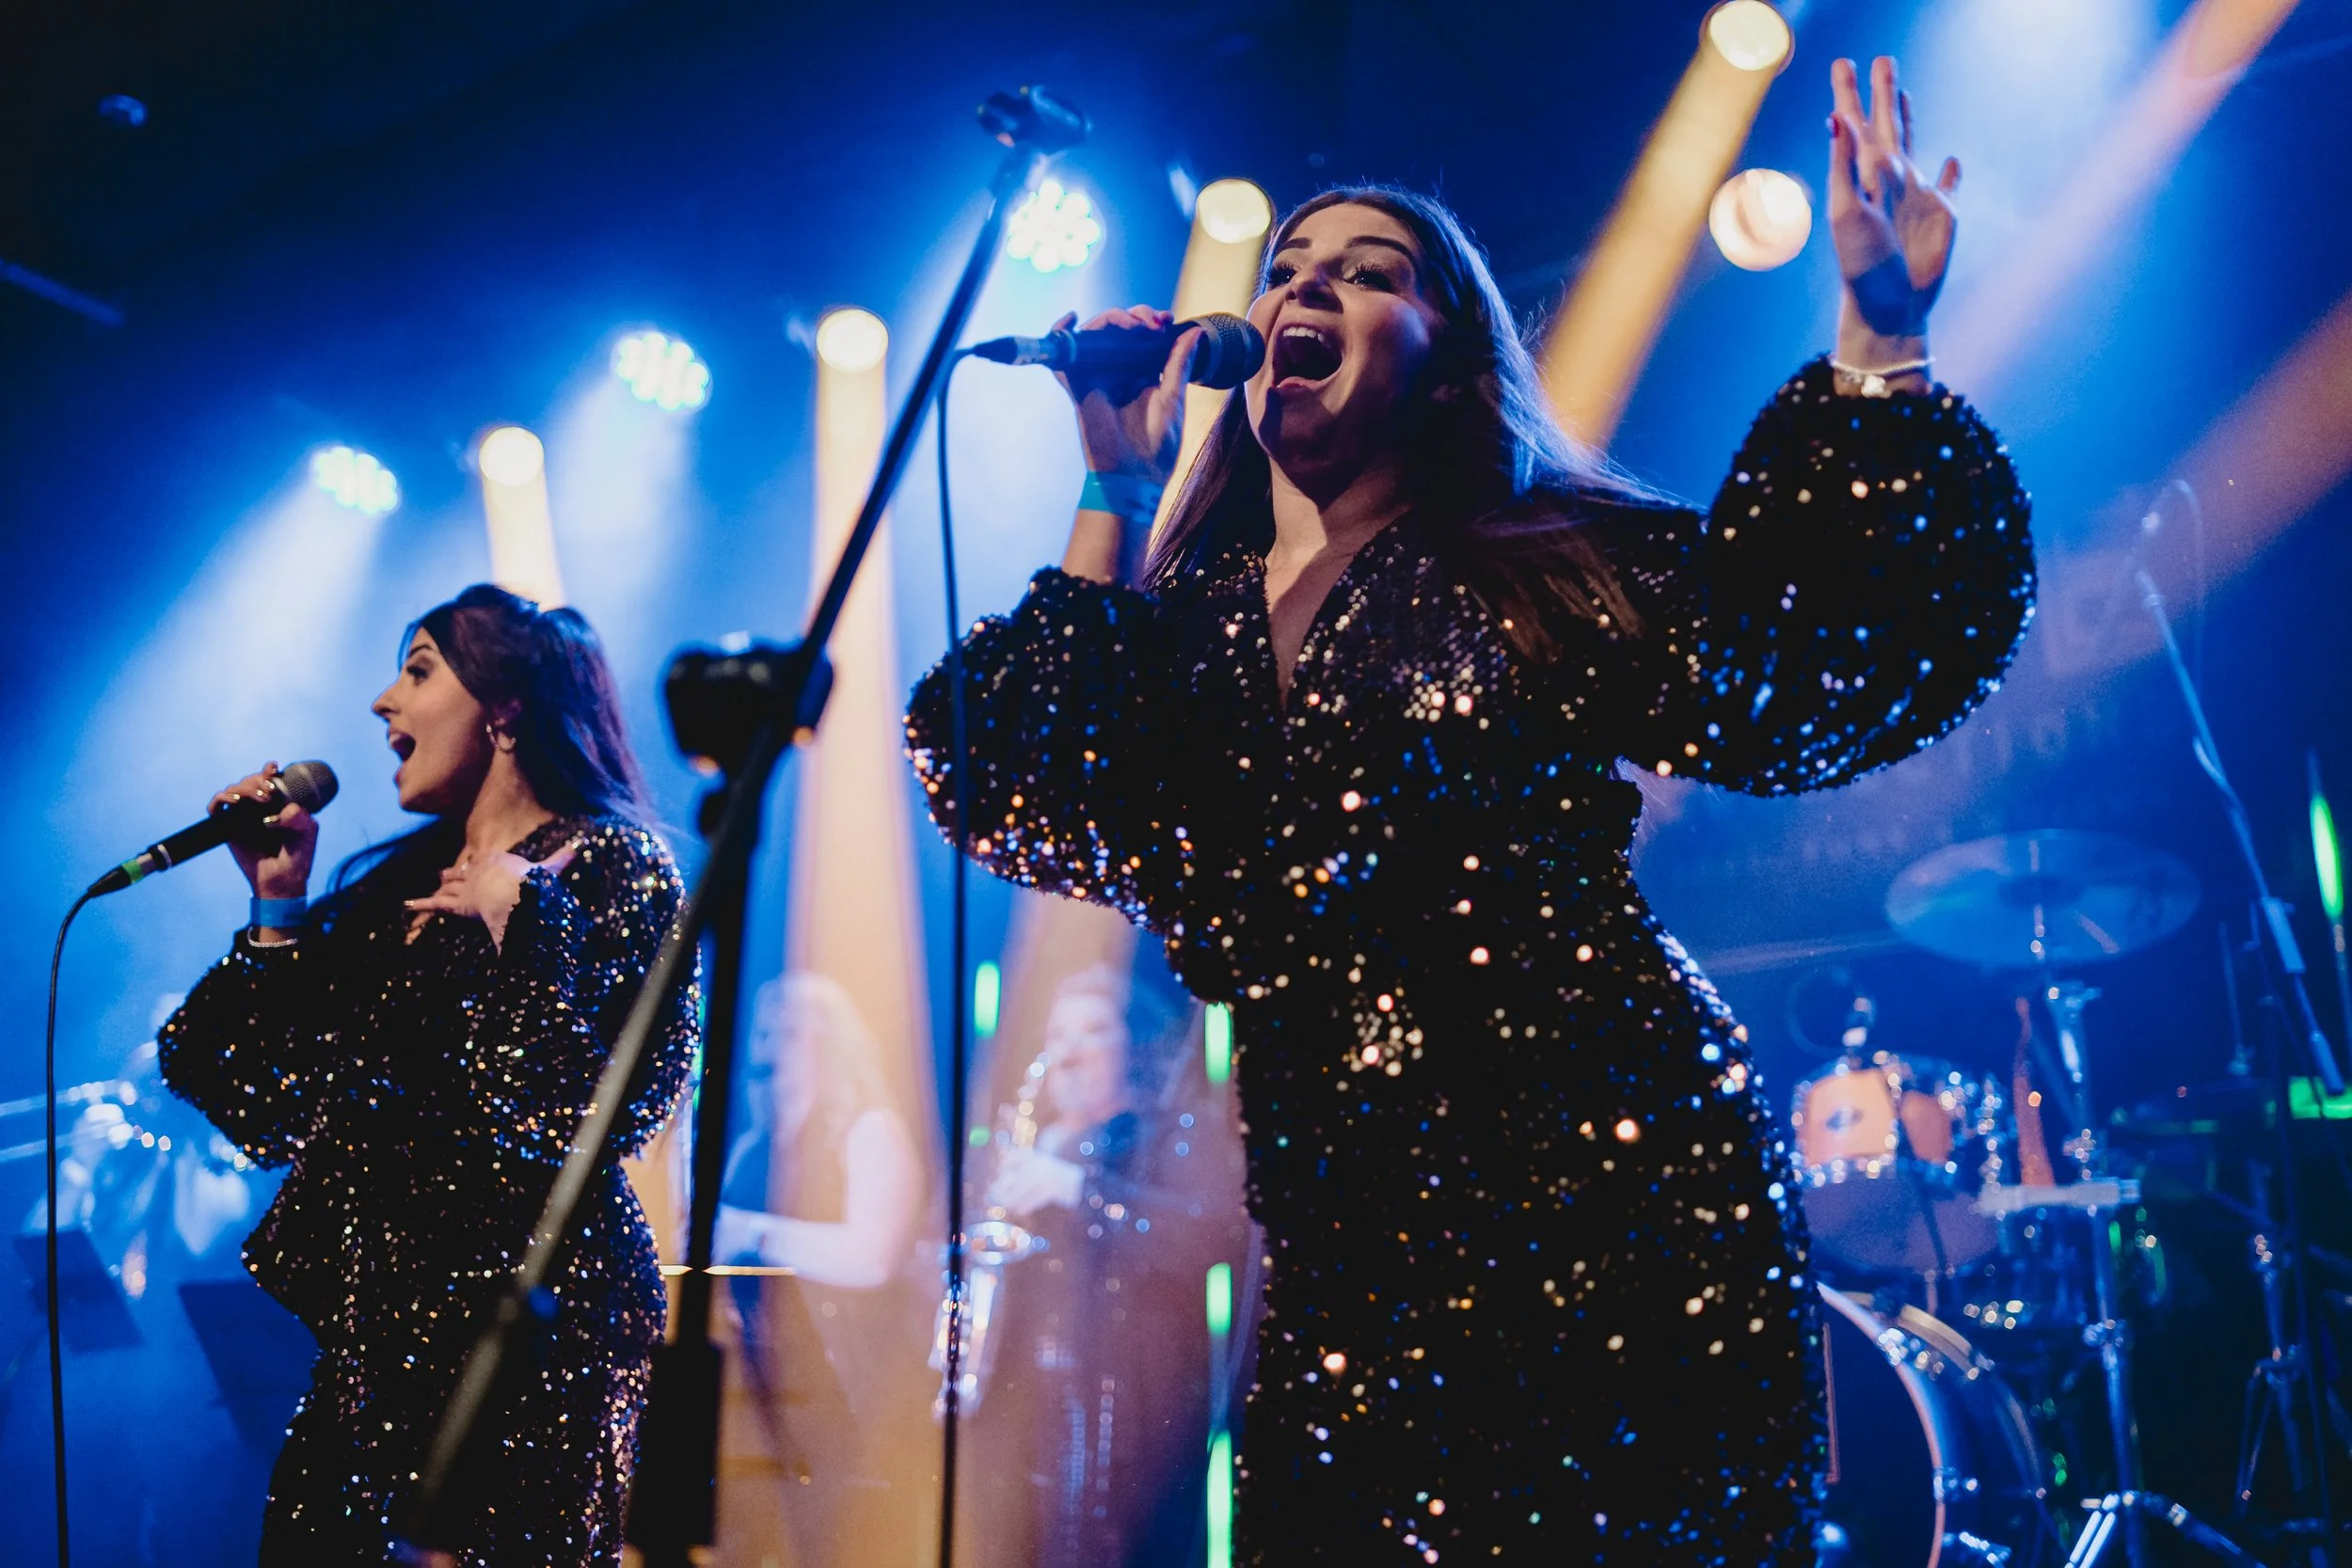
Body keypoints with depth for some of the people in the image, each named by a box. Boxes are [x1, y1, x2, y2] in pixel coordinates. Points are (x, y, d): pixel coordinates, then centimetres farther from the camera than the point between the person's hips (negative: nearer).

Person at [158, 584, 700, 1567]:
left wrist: (515, 916, -17)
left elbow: (589, 1114, -20)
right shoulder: (397, 879, 13)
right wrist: (278, 906, 6)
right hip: (379, 1329, 7)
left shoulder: (609, 868, -7)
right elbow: (268, 1114, 9)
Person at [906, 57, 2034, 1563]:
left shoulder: (1548, 565, 3)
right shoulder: (1182, 626, 11)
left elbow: (1798, 671, -9)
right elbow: (1023, 798, -4)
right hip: (1351, 1253, 3)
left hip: (1617, 1204, -3)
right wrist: (1115, 493, 0)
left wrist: (1880, 334, -15)